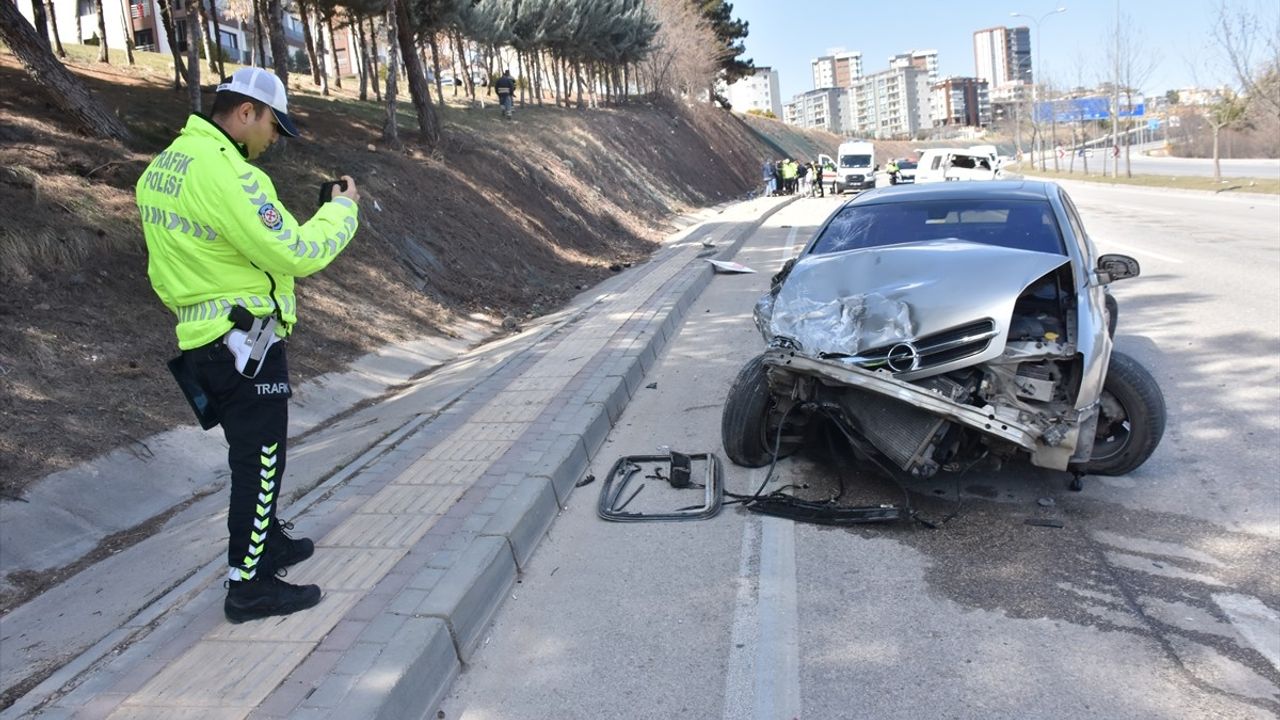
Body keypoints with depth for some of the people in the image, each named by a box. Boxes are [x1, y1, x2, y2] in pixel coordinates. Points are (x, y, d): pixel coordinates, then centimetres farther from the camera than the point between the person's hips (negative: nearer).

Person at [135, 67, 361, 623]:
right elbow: (297, 255, -22)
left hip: (205, 340, 10)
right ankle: (249, 587, 13)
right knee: (259, 462, 2)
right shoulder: (226, 175, -22)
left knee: (254, 453, 23)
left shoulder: (163, 167, 10)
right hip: (246, 343, -10)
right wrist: (343, 209, -7)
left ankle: (268, 542, 40)